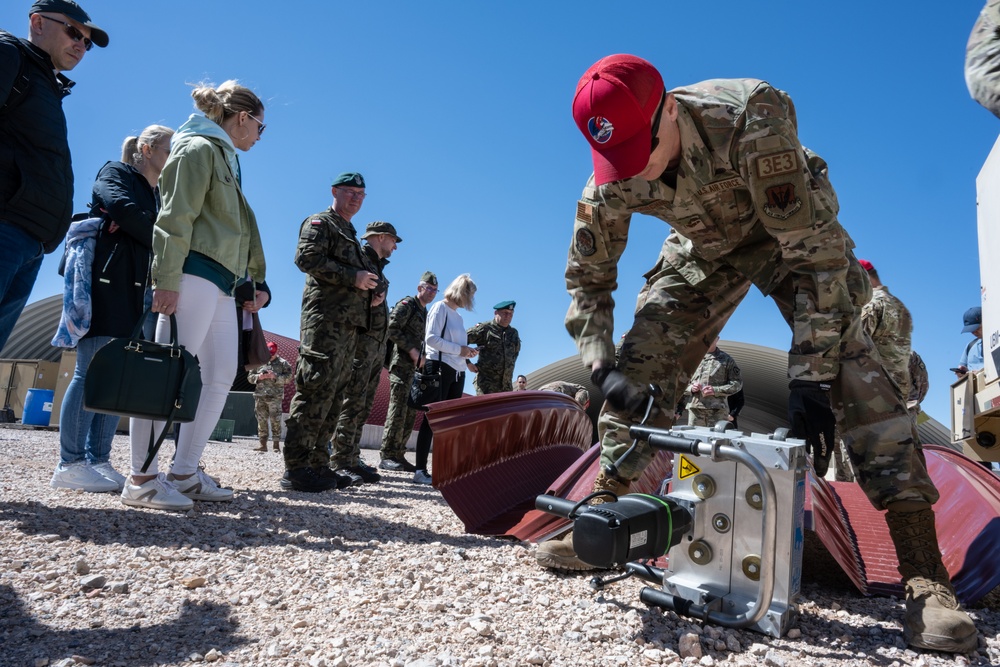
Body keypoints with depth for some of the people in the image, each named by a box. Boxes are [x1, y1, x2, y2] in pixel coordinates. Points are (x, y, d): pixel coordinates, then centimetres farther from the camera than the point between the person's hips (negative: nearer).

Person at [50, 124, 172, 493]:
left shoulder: (155, 194, 26)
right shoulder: (116, 172, 5)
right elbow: (125, 208, -14)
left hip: (137, 287, 8)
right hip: (106, 279, -8)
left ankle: (98, 461, 3)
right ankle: (70, 464, -9)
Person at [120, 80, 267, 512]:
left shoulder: (225, 158, 26)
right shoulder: (199, 148, -2)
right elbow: (175, 218, -13)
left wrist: (254, 281, 21)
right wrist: (167, 280, -20)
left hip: (222, 282, 10)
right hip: (195, 273, -10)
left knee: (221, 376, 6)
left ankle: (185, 473, 10)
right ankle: (143, 479, -7)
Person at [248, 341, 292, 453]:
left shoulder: (283, 363, 6)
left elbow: (288, 377, -4)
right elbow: (250, 377, 16)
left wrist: (275, 376, -15)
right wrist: (258, 377, -4)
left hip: (275, 396, -3)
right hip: (260, 396, 4)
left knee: (275, 421, -5)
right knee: (261, 420, 4)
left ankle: (276, 444, -1)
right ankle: (263, 445, 10)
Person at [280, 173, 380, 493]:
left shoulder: (351, 235, 29)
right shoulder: (320, 223, 3)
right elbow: (307, 258, -14)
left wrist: (370, 287, 9)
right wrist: (353, 277, -15)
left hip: (348, 322, 9)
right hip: (325, 317, -9)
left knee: (333, 395, 7)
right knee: (316, 389, -14)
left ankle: (318, 465, 12)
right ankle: (296, 469, -12)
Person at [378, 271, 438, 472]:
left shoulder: (424, 313, 24)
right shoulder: (406, 305, -2)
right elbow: (392, 329, -14)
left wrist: (422, 357, 9)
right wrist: (411, 350, -16)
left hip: (414, 367, 9)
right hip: (401, 363, -9)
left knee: (410, 412, 6)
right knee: (398, 409, -14)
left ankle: (398, 455, 9)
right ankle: (386, 456, -12)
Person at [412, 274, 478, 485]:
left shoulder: (457, 315, 20)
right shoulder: (440, 307, -4)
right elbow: (431, 338, -15)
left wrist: (466, 352, 1)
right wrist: (459, 349, -14)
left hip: (457, 371, 8)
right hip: (440, 367, -8)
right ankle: (420, 470, -7)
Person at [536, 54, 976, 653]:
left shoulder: (750, 117, -40)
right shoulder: (612, 185, -25)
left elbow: (814, 248, -37)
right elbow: (587, 280, -13)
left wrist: (810, 374, -39)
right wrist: (602, 368, -28)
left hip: (791, 232, -3)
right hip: (705, 248, 4)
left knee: (849, 364, -24)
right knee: (641, 367, -11)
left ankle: (925, 575, -20)